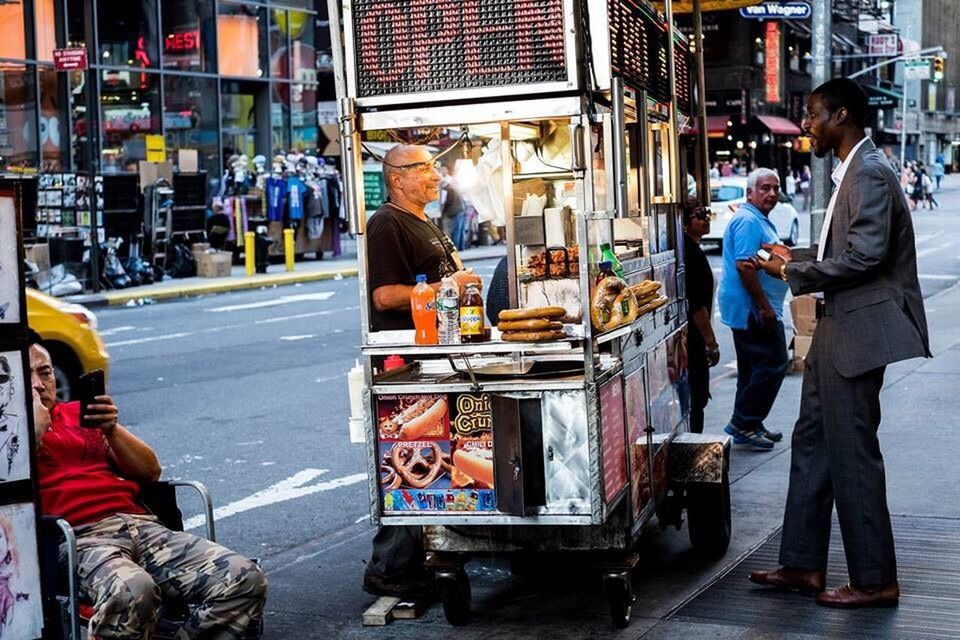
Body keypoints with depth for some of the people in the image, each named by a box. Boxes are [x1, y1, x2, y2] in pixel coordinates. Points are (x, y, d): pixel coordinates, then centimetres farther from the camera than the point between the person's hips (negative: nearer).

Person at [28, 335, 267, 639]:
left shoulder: (79, 412, 26)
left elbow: (150, 470, 19)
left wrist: (111, 429, 3)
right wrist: (34, 430, -5)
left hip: (142, 524, 5)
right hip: (81, 537, -5)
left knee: (246, 579, -17)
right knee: (132, 592, -41)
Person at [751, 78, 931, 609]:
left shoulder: (869, 174, -17)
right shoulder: (850, 173, 16)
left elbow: (864, 257, -24)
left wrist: (794, 273, -16)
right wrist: (798, 258, 9)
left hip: (858, 330, -11)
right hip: (838, 327, 11)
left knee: (851, 453, -3)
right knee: (812, 442, 14)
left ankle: (876, 580, 8)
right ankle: (804, 565, 23)